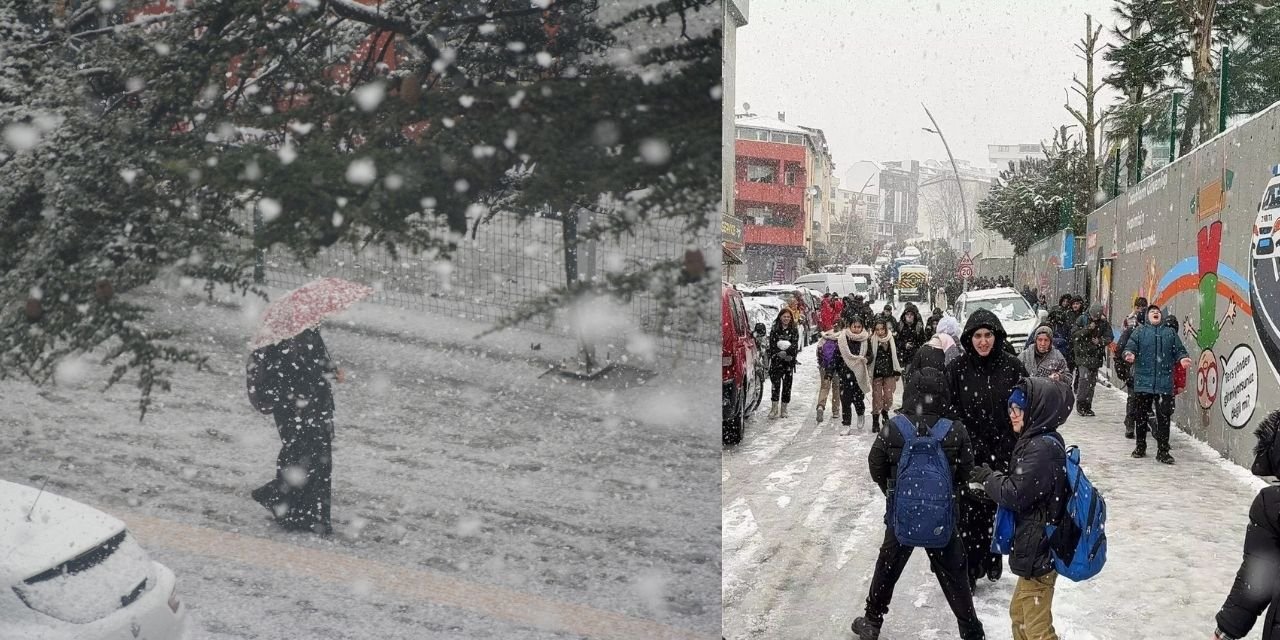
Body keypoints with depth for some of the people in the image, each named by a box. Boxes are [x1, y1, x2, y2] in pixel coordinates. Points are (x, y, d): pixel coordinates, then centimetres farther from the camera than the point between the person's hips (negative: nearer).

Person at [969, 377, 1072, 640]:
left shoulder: (1042, 448, -22)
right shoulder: (1041, 441, 9)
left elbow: (1015, 494, -23)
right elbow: (1021, 486, 16)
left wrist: (987, 476, -8)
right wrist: (991, 480, 2)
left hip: (1039, 551, -11)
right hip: (1035, 547, 11)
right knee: (1019, 613, 25)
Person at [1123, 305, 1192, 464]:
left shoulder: (1170, 332, 15)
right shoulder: (1140, 331, 8)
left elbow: (1179, 349, 11)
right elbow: (1130, 346, -2)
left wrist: (1182, 358, -10)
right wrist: (1129, 354, -24)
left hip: (1164, 382, 1)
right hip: (1143, 381, -1)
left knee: (1164, 415, -2)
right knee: (1142, 414, 7)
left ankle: (1162, 450, 4)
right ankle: (1140, 446, 21)